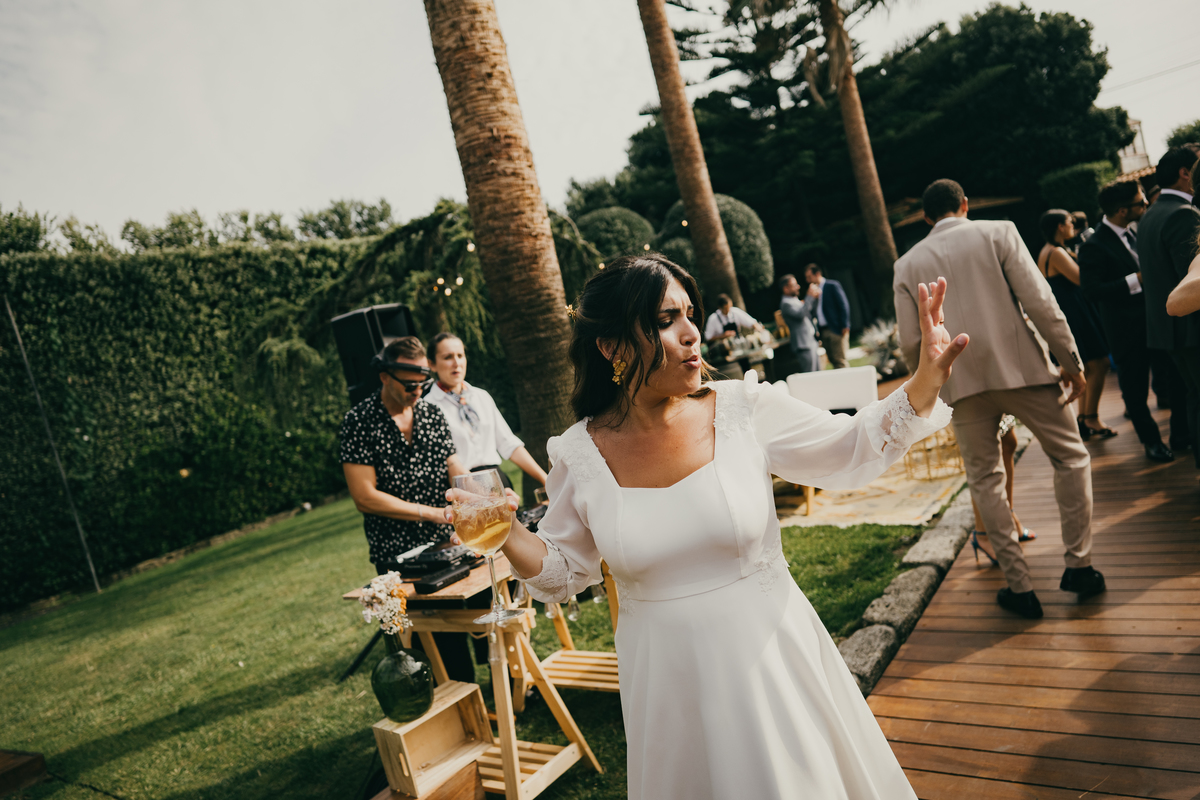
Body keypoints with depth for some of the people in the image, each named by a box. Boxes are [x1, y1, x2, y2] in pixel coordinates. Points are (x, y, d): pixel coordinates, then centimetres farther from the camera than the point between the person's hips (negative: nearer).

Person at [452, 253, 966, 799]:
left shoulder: (744, 409, -11)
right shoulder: (580, 455, -10)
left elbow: (850, 449, -2)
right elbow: (564, 571, 2)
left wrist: (928, 378, -14)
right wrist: (506, 534, -16)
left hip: (771, 657, 1)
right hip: (668, 682, 0)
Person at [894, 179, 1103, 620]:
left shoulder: (907, 264, 5)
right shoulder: (997, 233, 0)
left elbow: (911, 343, 3)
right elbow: (1039, 303, -7)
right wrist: (1071, 362, 1)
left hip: (962, 383, 2)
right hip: (1021, 368, -1)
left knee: (985, 480, 12)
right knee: (1070, 457, 17)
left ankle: (1019, 585, 13)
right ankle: (1078, 565, 17)